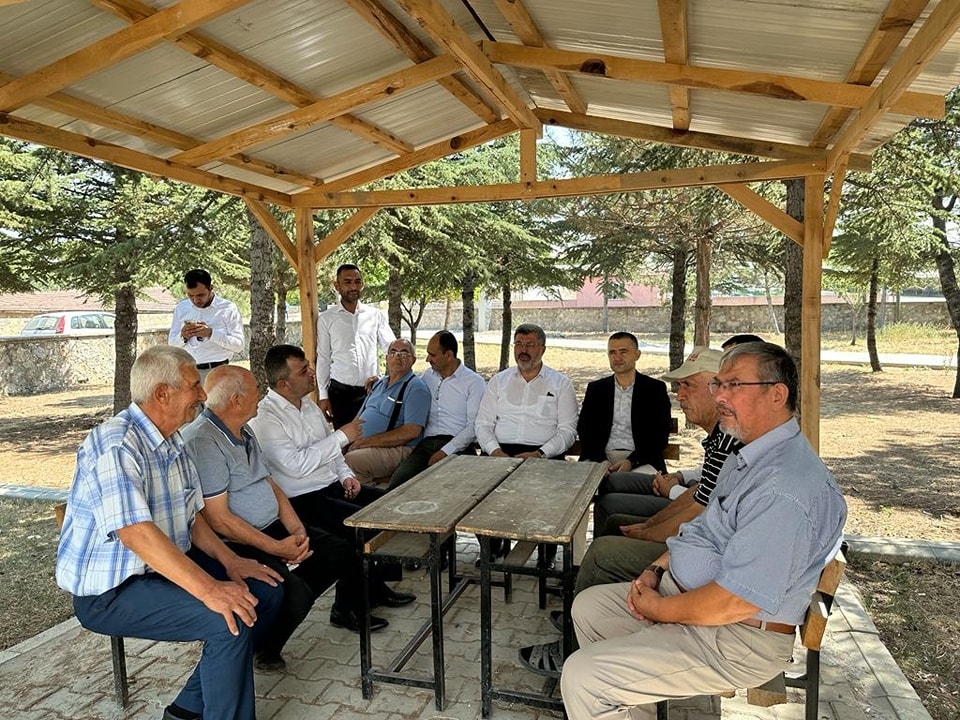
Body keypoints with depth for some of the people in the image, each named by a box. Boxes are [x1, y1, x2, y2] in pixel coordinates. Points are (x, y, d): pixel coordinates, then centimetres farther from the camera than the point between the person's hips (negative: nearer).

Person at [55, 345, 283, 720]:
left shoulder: (171, 442, 7)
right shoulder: (116, 446, -24)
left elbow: (191, 515, 11)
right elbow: (137, 533, -34)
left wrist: (229, 560, -4)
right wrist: (209, 589, -37)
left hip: (169, 565, 10)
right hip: (110, 591, -9)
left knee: (266, 590, 3)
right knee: (231, 618, -26)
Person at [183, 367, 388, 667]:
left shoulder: (244, 432, 11)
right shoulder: (203, 441, -21)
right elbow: (218, 519, -23)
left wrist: (297, 529, -2)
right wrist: (276, 548, -20)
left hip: (273, 529, 10)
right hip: (235, 545, -9)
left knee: (343, 552, 4)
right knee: (295, 593, -28)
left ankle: (345, 612, 31)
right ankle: (260, 651, 2)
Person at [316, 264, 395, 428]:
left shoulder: (375, 315, 5)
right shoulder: (326, 319, 2)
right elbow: (323, 359, 5)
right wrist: (323, 396, 2)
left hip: (372, 390, 1)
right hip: (340, 392, -1)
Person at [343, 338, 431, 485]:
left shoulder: (416, 388, -7)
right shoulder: (379, 383, 20)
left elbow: (412, 431, -17)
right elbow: (360, 416, 24)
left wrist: (368, 441, -16)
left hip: (395, 449, -8)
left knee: (347, 462, -29)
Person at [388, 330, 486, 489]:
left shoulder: (474, 382, 2)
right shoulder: (428, 375, 20)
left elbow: (474, 426, -6)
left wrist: (446, 451, -15)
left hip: (456, 446, -4)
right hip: (427, 443, 4)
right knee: (398, 481, -26)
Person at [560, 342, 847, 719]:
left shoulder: (786, 485, -28)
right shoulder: (749, 455, 8)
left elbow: (736, 601, -29)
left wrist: (658, 609, -14)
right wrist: (657, 569, 4)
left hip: (735, 638, -10)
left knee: (581, 676, -16)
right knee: (588, 606, 16)